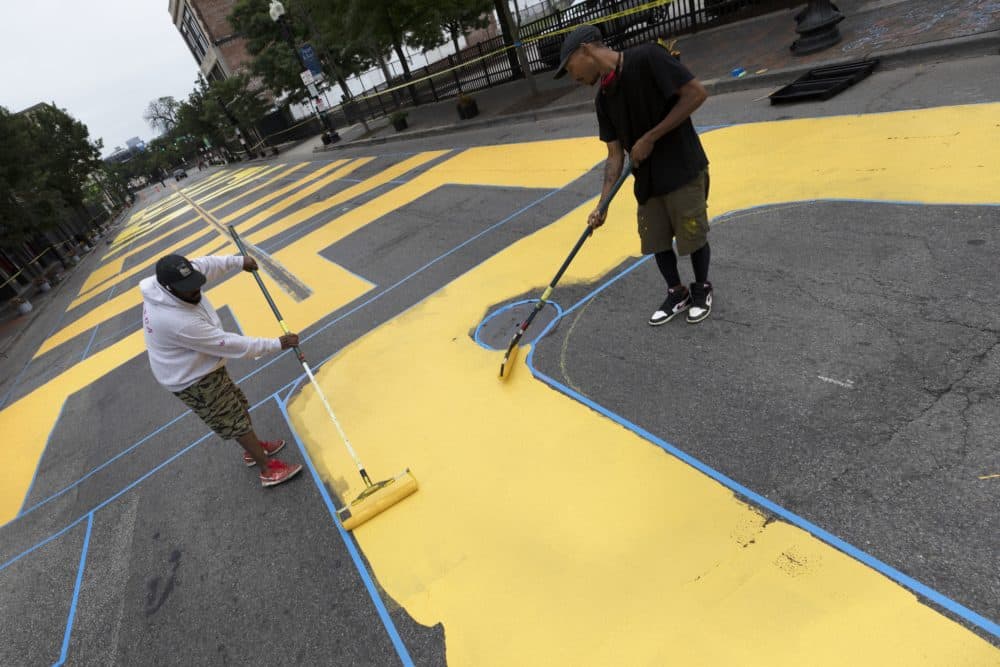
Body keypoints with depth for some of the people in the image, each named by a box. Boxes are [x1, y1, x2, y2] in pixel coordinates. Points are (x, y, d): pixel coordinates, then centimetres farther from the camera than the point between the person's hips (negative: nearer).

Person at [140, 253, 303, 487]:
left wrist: (238, 261, 8)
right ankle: (268, 470, 18)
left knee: (238, 406, 23)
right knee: (236, 421, 3)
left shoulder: (170, 278, -16)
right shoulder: (177, 321, -39)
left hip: (200, 367, 9)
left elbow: (203, 264, 4)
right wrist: (277, 344, -29)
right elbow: (229, 344, -34)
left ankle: (254, 448, 44)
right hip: (193, 380, -9)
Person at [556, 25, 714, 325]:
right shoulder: (604, 99, 4)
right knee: (657, 242, 12)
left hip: (683, 170, -6)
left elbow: (696, 93, -18)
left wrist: (650, 137, -19)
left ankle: (702, 288, 32)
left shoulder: (646, 58, -16)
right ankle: (677, 294, 34)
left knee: (693, 237, 6)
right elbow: (615, 154, 4)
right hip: (646, 179, 6)